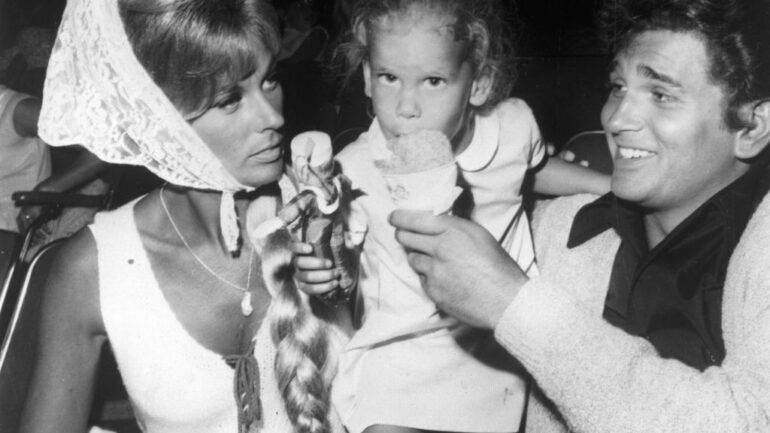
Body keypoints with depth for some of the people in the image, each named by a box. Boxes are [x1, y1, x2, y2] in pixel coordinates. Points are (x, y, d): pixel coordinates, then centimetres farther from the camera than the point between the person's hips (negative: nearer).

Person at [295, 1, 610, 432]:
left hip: (503, 346, 3)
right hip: (400, 354, -2)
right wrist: (322, 262, -23)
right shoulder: (356, 171, -19)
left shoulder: (514, 125, -12)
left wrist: (614, 183, 14)